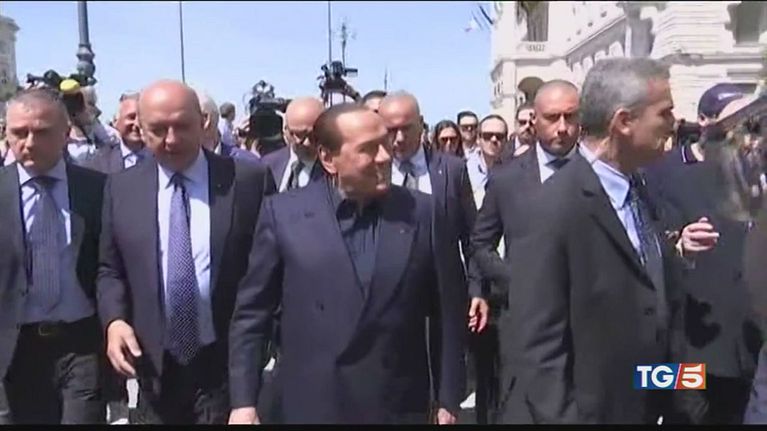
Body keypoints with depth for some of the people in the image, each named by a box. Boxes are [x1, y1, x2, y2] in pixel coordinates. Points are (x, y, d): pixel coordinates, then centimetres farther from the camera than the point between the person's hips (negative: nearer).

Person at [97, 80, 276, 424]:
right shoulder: (121, 188, 4)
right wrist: (114, 320, -7)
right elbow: (110, 270, 10)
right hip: (155, 364, 3)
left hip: (230, 363, -2)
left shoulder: (250, 179, -5)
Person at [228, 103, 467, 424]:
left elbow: (446, 314, 1)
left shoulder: (423, 212, -5)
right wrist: (243, 400, -5)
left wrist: (448, 399, 2)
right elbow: (252, 312, -2)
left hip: (400, 407, 1)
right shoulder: (283, 213, -7)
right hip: (312, 406, 0)